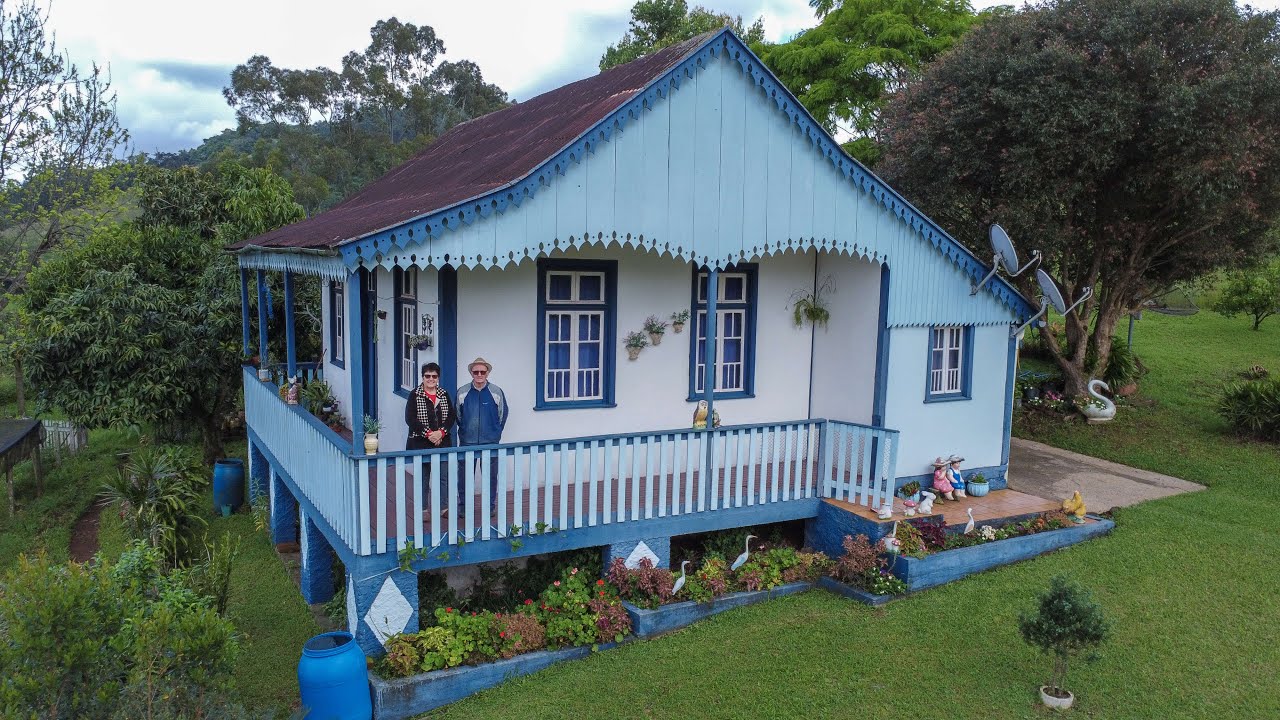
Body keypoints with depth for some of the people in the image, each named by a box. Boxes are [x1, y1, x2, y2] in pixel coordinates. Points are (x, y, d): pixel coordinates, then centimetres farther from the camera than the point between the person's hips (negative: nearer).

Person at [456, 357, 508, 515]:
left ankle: (490, 506, 18)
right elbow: (457, 414, 12)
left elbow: (503, 413, 10)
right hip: (467, 442, 1)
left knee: (490, 476, 5)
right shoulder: (462, 392, -1)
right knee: (465, 476, 5)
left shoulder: (496, 392, -2)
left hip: (490, 442, 0)